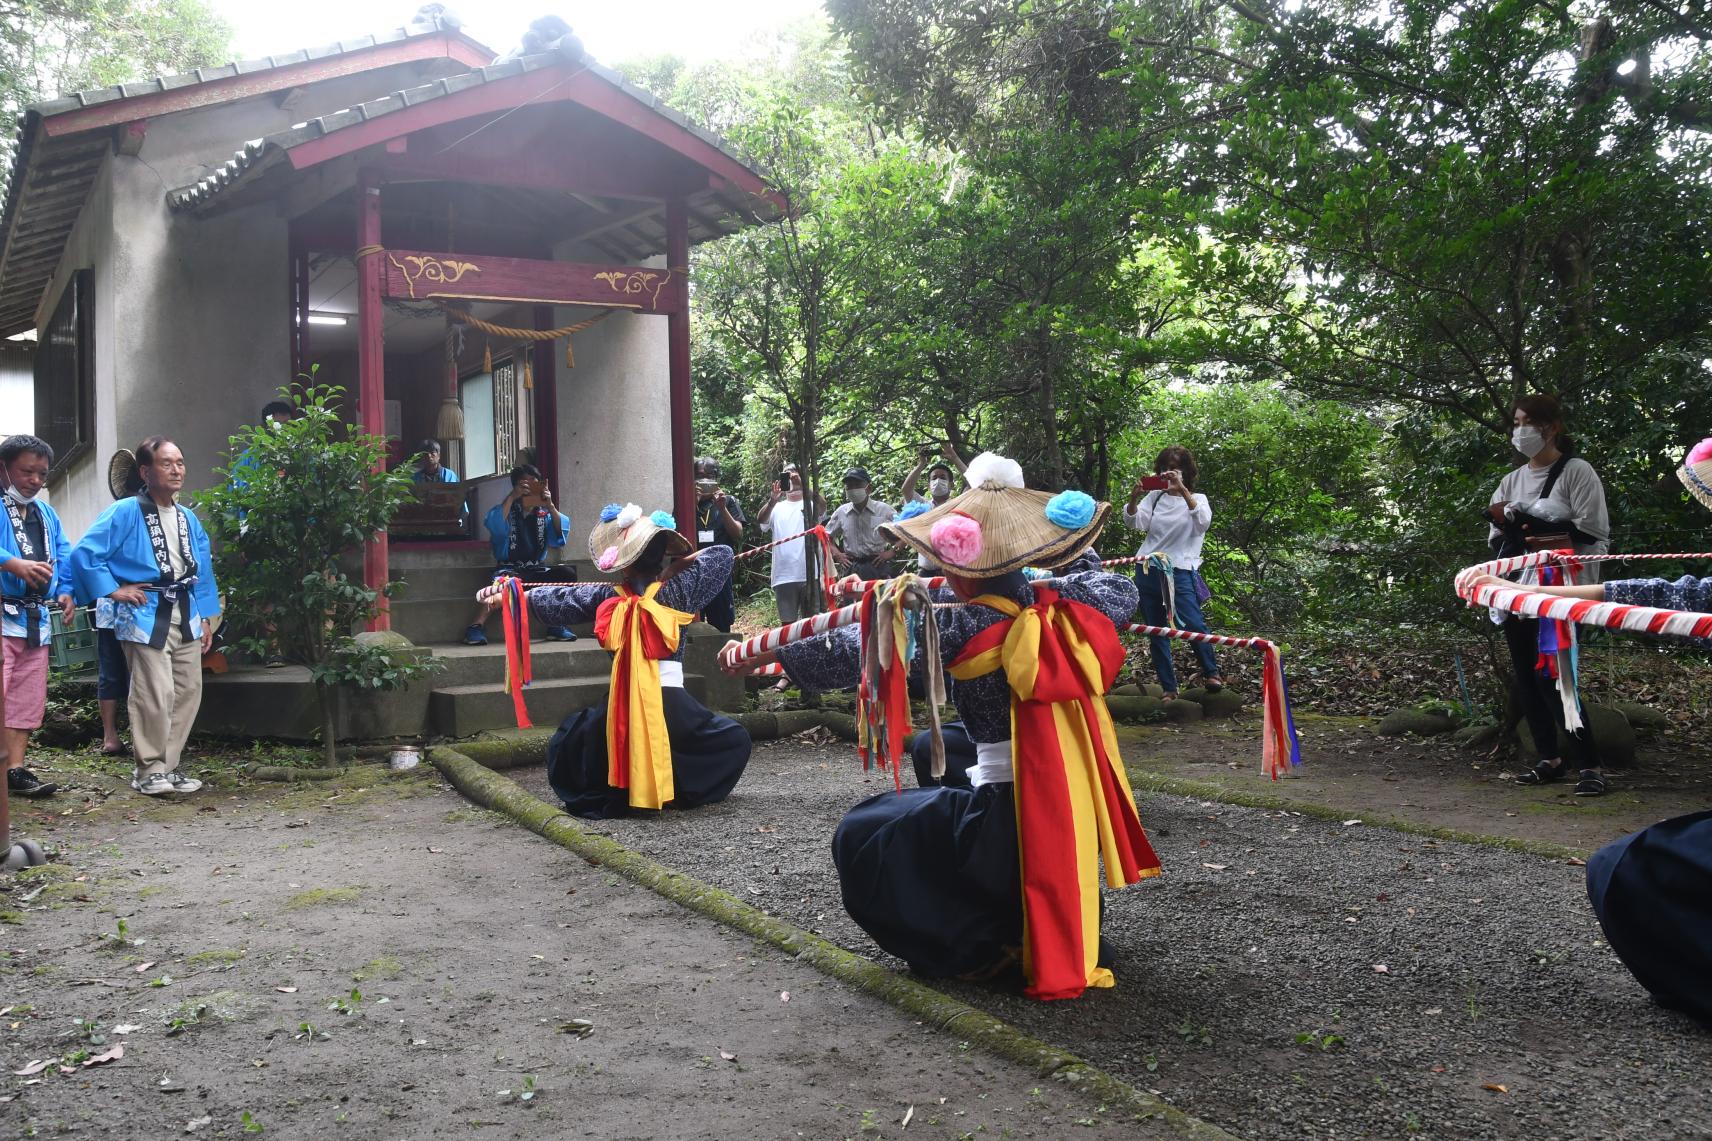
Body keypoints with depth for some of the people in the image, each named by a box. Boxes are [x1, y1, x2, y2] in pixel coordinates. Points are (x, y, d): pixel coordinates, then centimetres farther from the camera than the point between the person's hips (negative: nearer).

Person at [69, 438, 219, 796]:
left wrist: (206, 618, 15)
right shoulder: (125, 513, -6)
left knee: (188, 691, 6)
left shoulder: (189, 519, 13)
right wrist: (113, 591, -11)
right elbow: (85, 553, -9)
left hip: (185, 615, 7)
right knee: (155, 694, -11)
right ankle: (149, 769, 2)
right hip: (146, 616, -6)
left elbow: (203, 571, 18)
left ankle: (169, 765, 18)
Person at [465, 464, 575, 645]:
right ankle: (477, 625, -32)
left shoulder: (543, 514, 14)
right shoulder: (505, 510, 7)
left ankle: (557, 625, -10)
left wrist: (550, 505, -12)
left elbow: (561, 531, -1)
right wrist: (512, 497, -15)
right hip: (509, 568, -3)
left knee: (568, 573, -22)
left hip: (537, 570, 3)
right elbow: (495, 526, -15)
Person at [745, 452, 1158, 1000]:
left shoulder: (965, 625, -16)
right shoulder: (1065, 606, 0)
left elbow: (862, 650, -17)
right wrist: (1052, 580, 24)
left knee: (860, 837, 10)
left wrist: (766, 652, -9)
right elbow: (1122, 589, 23)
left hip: (1011, 820, -6)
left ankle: (979, 944, 2)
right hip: (1084, 810, 6)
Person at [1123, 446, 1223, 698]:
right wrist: (1134, 497, -22)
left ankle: (1211, 674, -1)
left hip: (1179, 570, -3)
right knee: (1157, 632, 3)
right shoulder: (1154, 496, 12)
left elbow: (1203, 521, -18)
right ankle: (1169, 689, 10)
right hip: (1148, 569, 3)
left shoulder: (1196, 499, 5)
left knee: (1192, 624, -20)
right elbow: (1134, 521, -3)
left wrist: (1182, 489, -28)